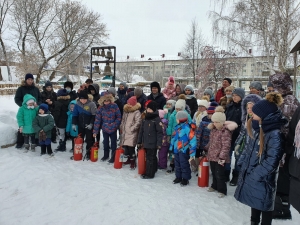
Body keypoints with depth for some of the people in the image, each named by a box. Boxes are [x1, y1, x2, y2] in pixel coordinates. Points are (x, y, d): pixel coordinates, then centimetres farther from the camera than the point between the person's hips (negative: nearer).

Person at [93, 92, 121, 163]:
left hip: (113, 129, -3)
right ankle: (106, 155, 37)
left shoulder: (114, 106, -15)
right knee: (105, 142, 18)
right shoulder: (101, 108, -9)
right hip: (104, 128, 3)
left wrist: (114, 125, -17)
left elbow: (119, 117, -8)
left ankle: (113, 157, 21)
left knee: (113, 143, 7)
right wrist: (95, 131, -10)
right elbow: (97, 119, -9)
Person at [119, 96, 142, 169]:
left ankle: (133, 162, 0)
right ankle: (129, 159, 30)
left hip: (132, 133, -8)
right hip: (125, 132, 8)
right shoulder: (125, 111, 15)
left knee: (131, 147, -13)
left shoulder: (137, 112, -10)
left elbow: (138, 122, -19)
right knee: (125, 146, 11)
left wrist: (132, 129, -16)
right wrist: (121, 127, 17)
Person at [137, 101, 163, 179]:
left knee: (150, 158, -1)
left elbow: (160, 132, -14)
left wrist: (159, 143, -17)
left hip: (153, 143, -7)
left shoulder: (157, 119, -12)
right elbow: (141, 131, 14)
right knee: (150, 157, 18)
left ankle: (149, 174, 9)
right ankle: (153, 170, 32)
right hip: (146, 142, 7)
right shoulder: (145, 119, 10)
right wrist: (139, 141, 14)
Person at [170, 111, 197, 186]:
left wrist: (192, 152, -23)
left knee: (184, 165, 5)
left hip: (184, 150, -8)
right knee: (177, 164, 19)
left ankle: (185, 179, 22)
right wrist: (171, 147, 21)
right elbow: (174, 137, 18)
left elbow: (193, 140, -23)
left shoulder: (187, 127, -21)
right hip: (176, 150, 8)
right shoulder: (178, 127, 6)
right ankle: (178, 177, 35)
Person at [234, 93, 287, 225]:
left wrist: (255, 175, -19)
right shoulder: (257, 128, 4)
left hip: (263, 179, -8)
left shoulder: (275, 134, -22)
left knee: (264, 204, 12)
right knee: (254, 202, 24)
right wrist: (242, 163, 4)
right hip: (250, 174, 8)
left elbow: (271, 160, -24)